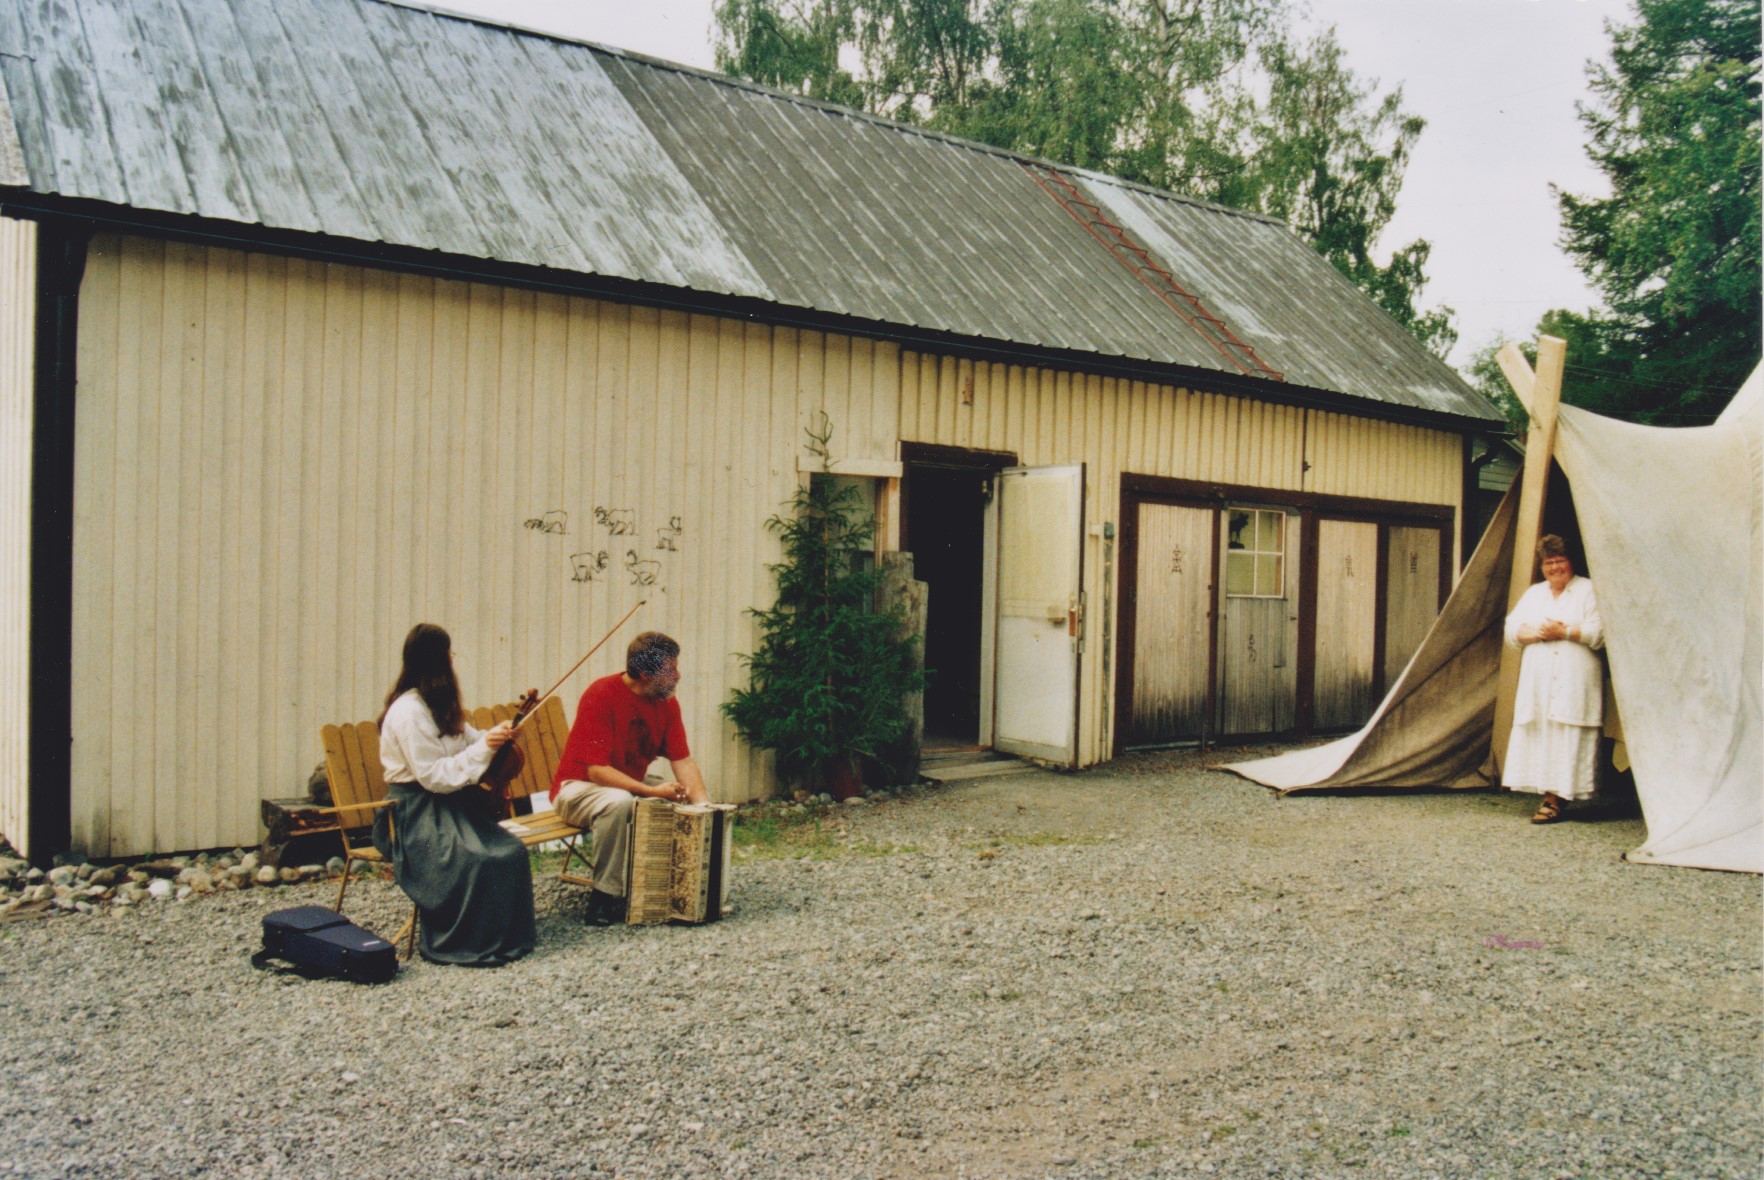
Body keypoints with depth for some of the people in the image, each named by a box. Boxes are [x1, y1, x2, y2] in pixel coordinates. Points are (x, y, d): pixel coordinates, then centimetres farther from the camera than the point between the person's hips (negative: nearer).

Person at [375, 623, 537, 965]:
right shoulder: (408, 711, -16)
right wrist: (483, 748, -23)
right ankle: (457, 945, -13)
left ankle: (507, 936, -5)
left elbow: (469, 742, 21)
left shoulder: (438, 706, 14)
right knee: (475, 860, -29)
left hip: (451, 804, 8)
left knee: (511, 851, -14)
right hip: (416, 814, -8)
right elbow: (434, 776, -20)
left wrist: (499, 736, 1)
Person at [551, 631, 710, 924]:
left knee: (684, 802, -12)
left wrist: (705, 805, -22)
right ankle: (605, 896, -24)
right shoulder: (602, 695, -25)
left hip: (632, 787, 7)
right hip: (577, 788, -7)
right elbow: (596, 770, -29)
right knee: (618, 802, -37)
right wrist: (651, 791, -36)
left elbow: (683, 760, -6)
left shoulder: (667, 702, -4)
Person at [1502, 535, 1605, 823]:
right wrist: (1540, 632, -9)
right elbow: (1512, 630, 8)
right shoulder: (1533, 594, 19)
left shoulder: (1588, 590, 5)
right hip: (1537, 681, 5)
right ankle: (1548, 793, 3)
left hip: (1574, 682, -4)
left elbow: (1599, 633, -6)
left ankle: (1556, 799, -7)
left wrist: (1565, 632, -11)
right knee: (1537, 734, -1)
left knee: (1568, 739, -8)